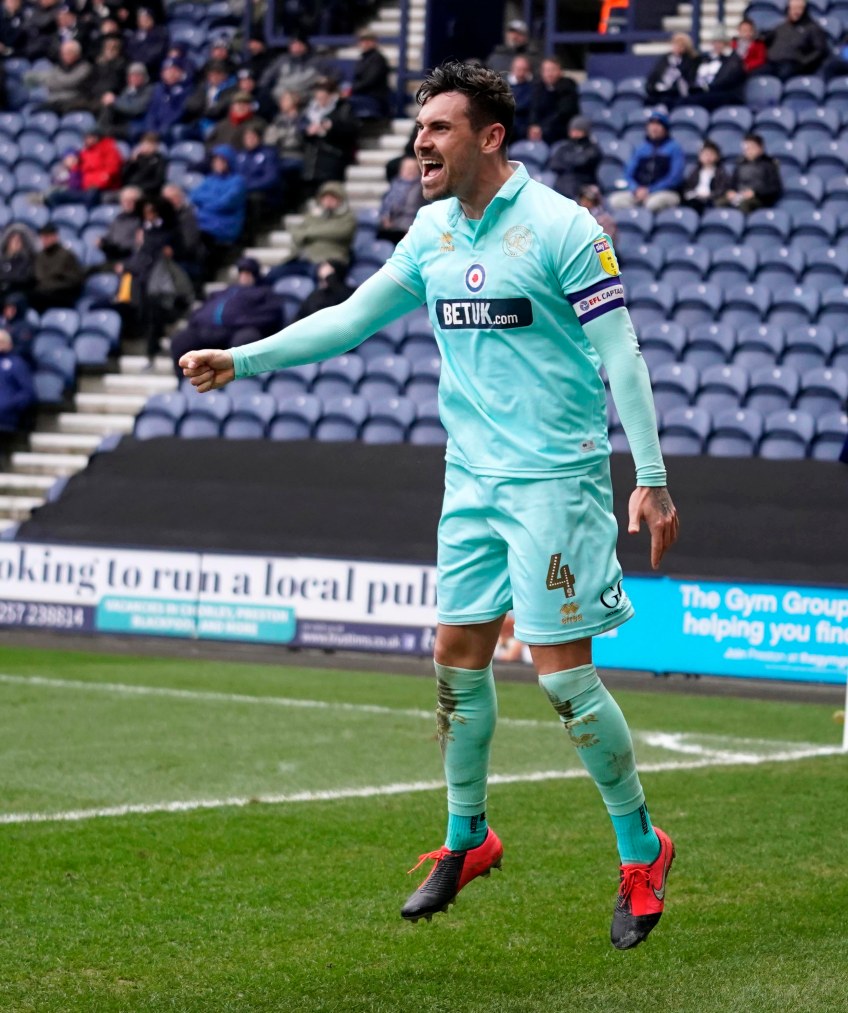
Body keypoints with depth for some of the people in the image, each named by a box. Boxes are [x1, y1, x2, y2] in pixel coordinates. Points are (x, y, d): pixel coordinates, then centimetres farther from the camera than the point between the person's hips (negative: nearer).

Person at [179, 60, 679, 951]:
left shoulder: (559, 228, -11)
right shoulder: (434, 232, 8)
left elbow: (621, 354, -12)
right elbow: (354, 316, 16)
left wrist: (651, 477, -17)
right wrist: (240, 360, 10)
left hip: (554, 477, -6)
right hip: (472, 477, 7)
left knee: (561, 672, -7)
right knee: (457, 658, 8)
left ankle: (642, 851, 9)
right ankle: (467, 838, 26)